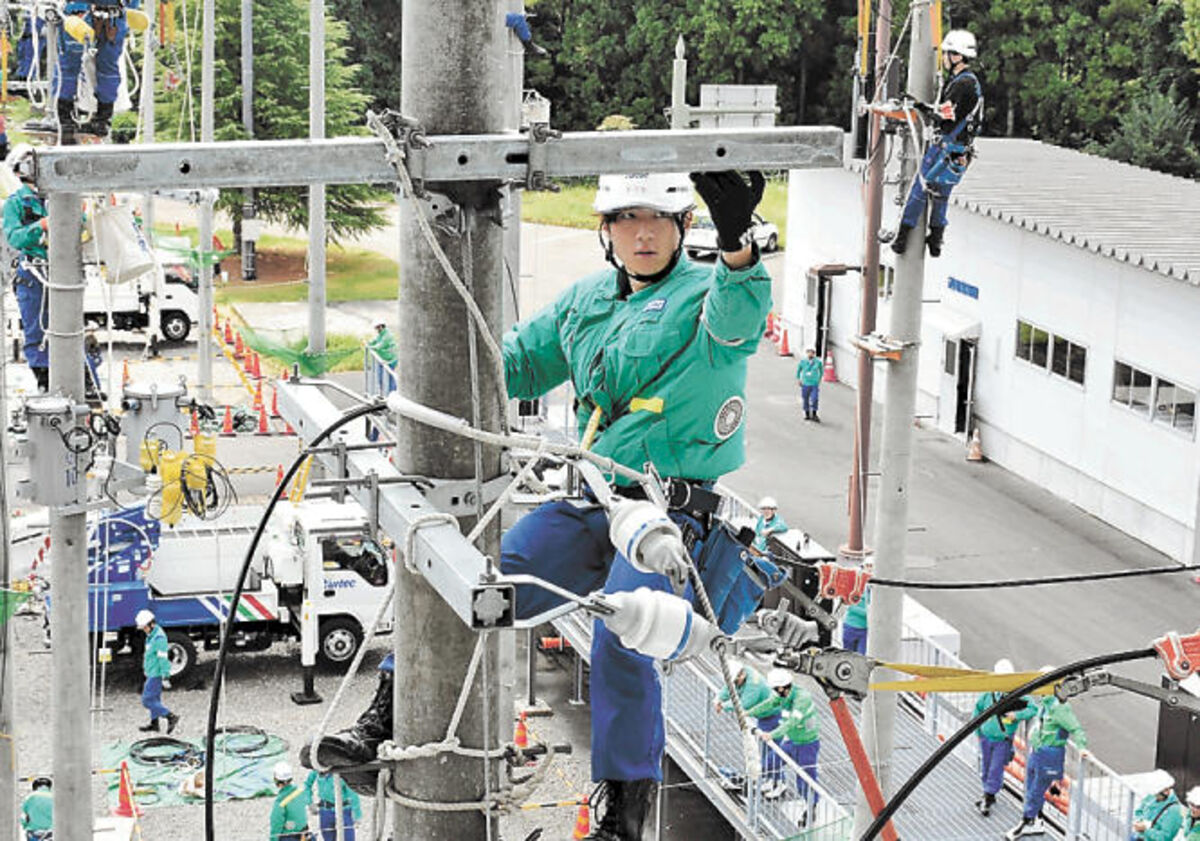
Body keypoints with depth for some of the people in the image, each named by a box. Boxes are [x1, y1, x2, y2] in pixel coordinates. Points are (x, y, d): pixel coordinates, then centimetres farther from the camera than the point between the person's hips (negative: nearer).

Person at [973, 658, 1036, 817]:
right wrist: (976, 730, 11)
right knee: (985, 770, 15)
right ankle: (989, 796, 34)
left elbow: (1033, 709, -16)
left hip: (1003, 741, -4)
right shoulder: (988, 693, -5)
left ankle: (987, 801, 7)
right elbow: (978, 708, 11)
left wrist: (1017, 715, -28)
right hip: (986, 737, 4)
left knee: (996, 771, -2)